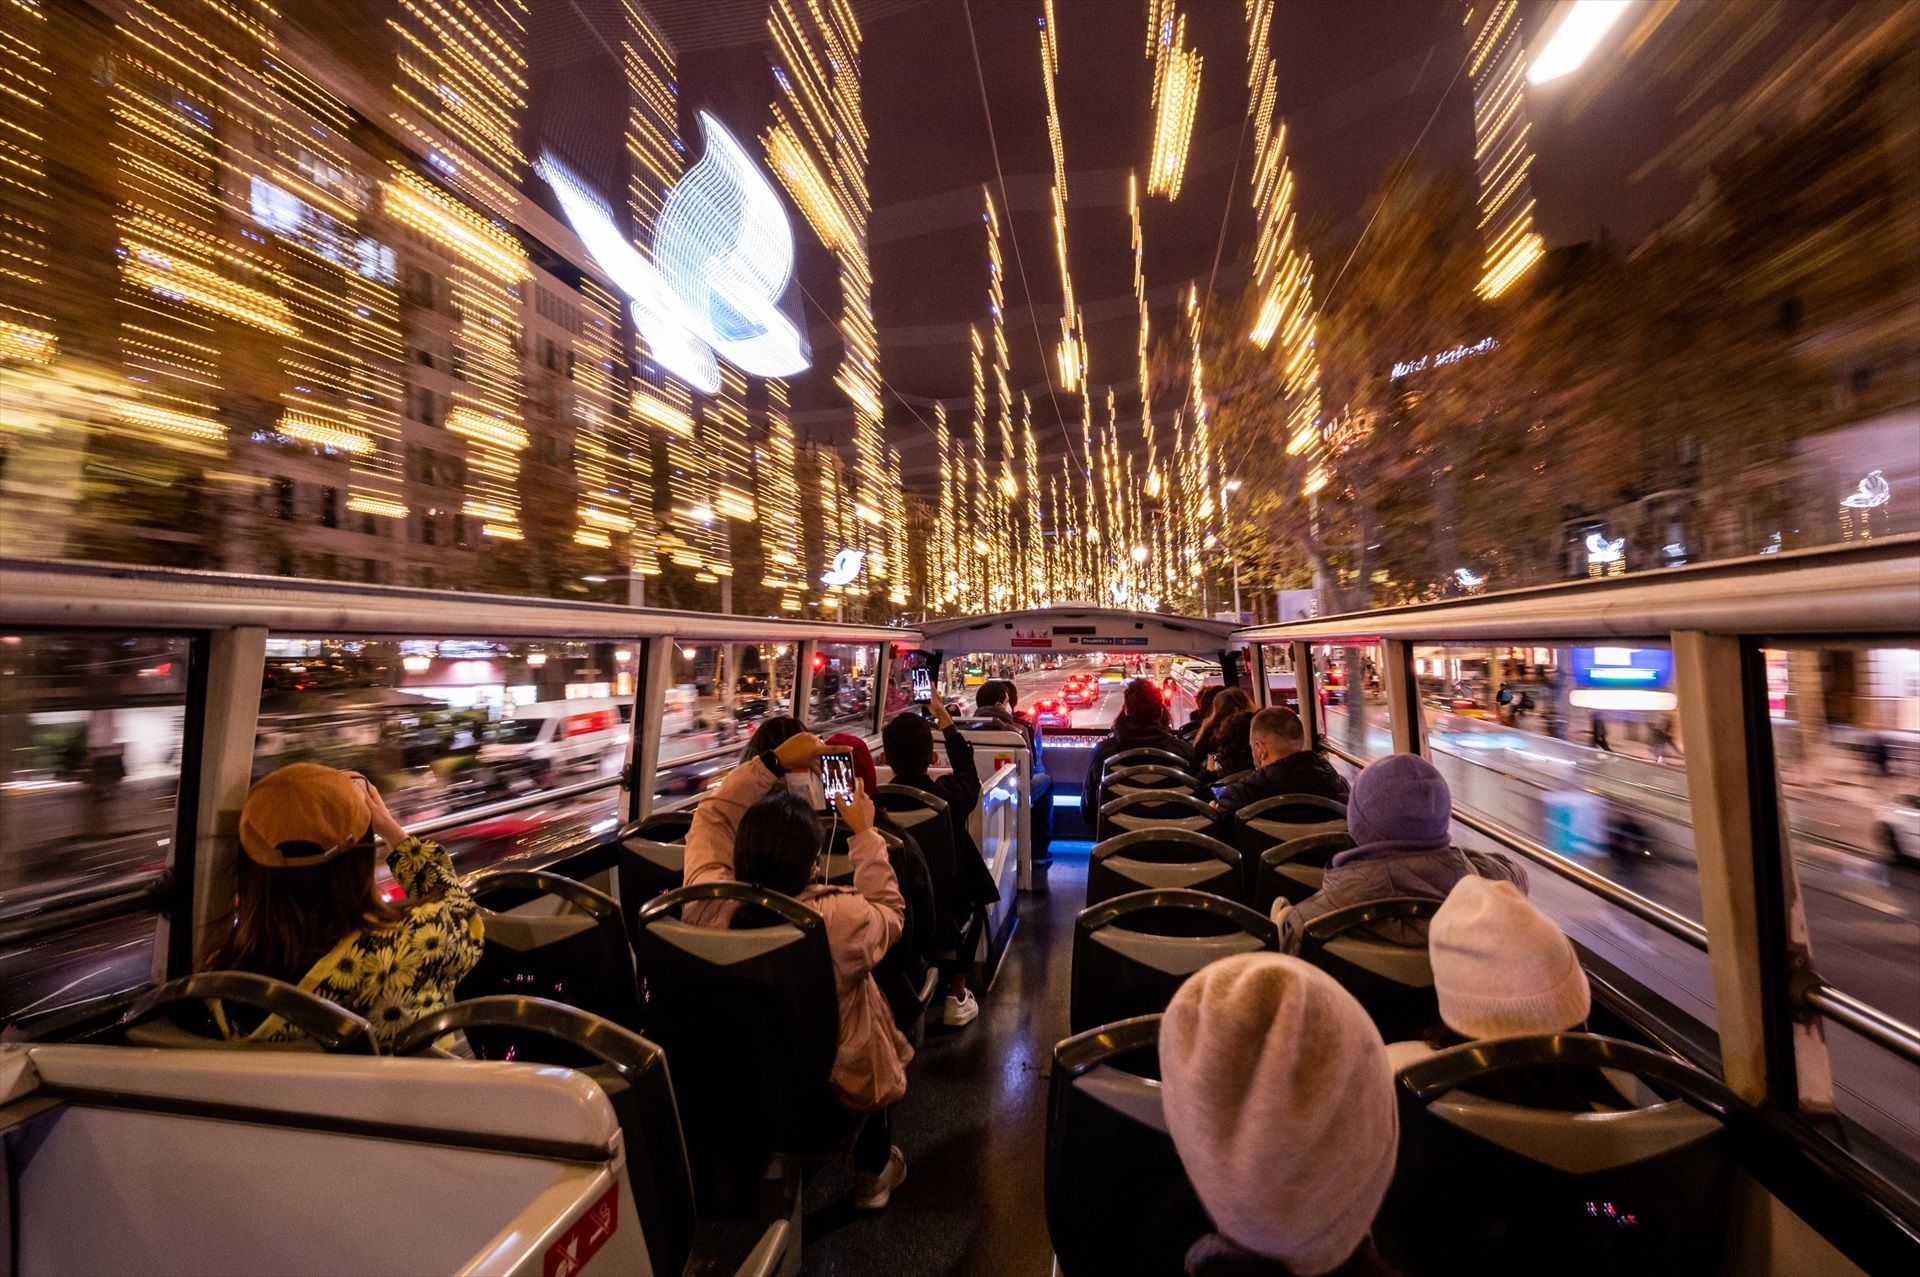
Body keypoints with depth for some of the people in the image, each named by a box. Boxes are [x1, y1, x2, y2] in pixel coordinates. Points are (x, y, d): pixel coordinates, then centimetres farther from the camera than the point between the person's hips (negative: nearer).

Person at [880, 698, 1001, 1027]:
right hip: (937, 923, -1)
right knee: (965, 895, 30)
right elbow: (967, 768, 4)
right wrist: (943, 717, 16)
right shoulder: (950, 795, -21)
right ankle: (956, 997, 34)